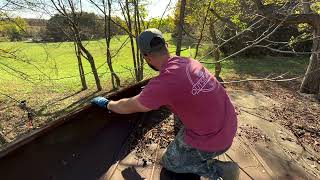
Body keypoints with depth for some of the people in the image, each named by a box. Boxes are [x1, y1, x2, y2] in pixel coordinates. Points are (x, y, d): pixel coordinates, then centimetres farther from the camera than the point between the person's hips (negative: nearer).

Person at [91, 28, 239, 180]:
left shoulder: (162, 83, -26)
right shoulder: (188, 61, -2)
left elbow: (128, 107, -9)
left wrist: (107, 104, 12)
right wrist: (150, 91, 32)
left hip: (211, 140, -7)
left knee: (169, 162, 18)